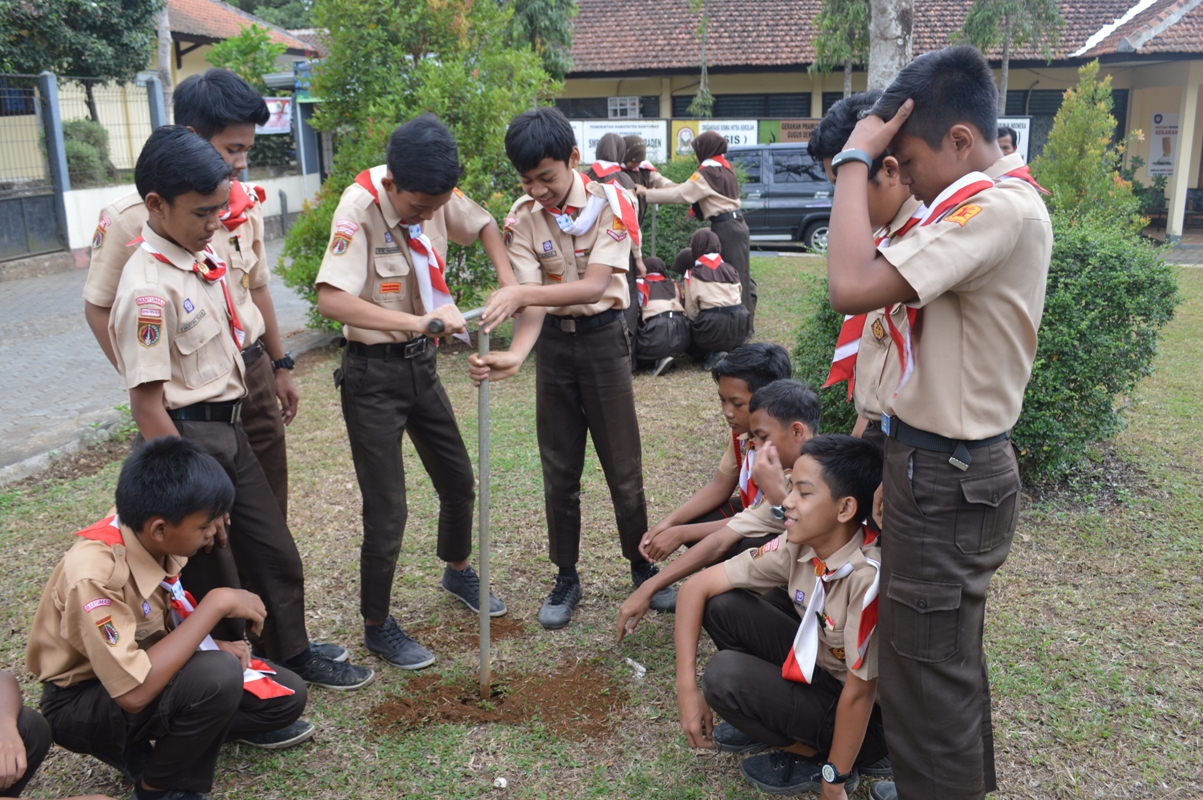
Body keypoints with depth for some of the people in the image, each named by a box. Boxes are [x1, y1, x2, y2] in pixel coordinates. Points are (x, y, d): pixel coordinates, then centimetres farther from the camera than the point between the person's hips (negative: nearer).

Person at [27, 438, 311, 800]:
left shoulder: (150, 538, -11)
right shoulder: (94, 575, -33)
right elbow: (135, 691, -37)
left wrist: (212, 646, -10)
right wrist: (216, 604, -33)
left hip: (142, 667, 7)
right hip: (82, 703, -7)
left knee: (286, 696, -4)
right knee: (217, 677, -33)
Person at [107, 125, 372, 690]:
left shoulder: (204, 257, 4)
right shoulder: (148, 286, -22)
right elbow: (147, 405, -23)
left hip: (230, 431, 9)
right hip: (189, 439, -8)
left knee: (275, 553, 20)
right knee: (214, 580, 7)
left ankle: (292, 651, 40)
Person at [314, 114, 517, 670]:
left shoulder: (437, 194, -6)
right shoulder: (360, 207, -25)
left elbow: (482, 225, 14)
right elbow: (331, 299, -36)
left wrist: (507, 282, -2)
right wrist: (419, 320, -45)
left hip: (420, 362, 7)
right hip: (374, 374, -6)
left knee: (459, 481, 19)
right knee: (387, 512, -2)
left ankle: (458, 571, 46)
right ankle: (377, 626, 20)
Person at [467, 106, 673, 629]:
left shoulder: (610, 203, -16)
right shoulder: (522, 218, -8)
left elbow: (594, 286, -26)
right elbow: (532, 303, -16)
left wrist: (522, 292, -39)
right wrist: (515, 354, -36)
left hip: (603, 336, -2)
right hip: (553, 340, 2)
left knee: (623, 465, 6)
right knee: (559, 471, 10)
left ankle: (642, 566, 26)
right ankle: (566, 577, 25)